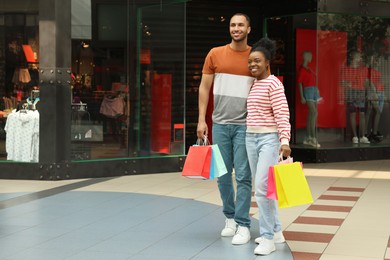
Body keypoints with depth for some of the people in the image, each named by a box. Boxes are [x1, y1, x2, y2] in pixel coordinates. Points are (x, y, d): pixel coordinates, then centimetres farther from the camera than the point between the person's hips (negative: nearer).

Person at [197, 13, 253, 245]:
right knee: (223, 174, 8)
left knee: (243, 176, -4)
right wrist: (201, 119, 1)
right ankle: (230, 218, 23)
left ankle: (243, 225, 2)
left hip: (244, 125, -2)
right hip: (220, 123, 2)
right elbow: (204, 87, 7)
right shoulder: (215, 54, 5)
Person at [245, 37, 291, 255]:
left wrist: (285, 141, -26)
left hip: (269, 139, -8)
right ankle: (276, 231, 22)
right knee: (261, 187, 11)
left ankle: (268, 237, -9)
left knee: (262, 187, -15)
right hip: (251, 138, 8)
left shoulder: (273, 83, -10)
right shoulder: (252, 84, 13)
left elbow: (282, 114, -16)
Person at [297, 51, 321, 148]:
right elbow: (300, 83, -10)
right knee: (314, 113, -16)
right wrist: (302, 97, -14)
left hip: (314, 90, 9)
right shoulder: (302, 69, -7)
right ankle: (313, 138, -17)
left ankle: (308, 138, 13)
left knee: (311, 114, 8)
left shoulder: (309, 69, 19)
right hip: (308, 90, -9)